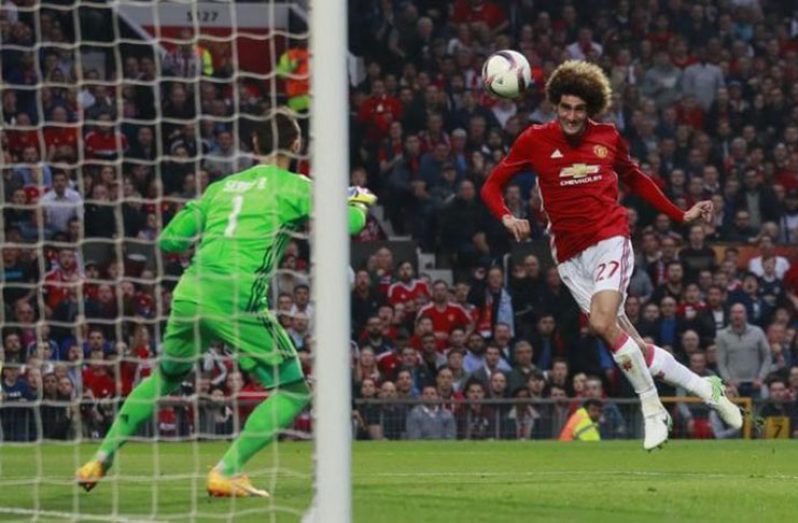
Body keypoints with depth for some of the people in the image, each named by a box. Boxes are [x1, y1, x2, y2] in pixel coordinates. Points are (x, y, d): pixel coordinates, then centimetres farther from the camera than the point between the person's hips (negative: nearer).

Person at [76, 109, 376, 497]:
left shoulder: (222, 186, 20)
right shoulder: (294, 187, 5)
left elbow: (169, 239, 21)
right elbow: (349, 221, -1)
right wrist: (359, 203, 22)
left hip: (189, 294, 6)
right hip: (237, 301, -6)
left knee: (165, 377, 29)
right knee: (293, 392, 4)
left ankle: (103, 458, 25)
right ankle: (226, 473, -7)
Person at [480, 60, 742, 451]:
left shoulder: (608, 137, 4)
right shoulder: (535, 140, 0)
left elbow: (635, 179, 21)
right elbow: (492, 186, 2)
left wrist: (680, 215, 20)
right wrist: (507, 218, -18)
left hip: (609, 240, -2)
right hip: (570, 255, 2)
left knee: (604, 323, -26)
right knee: (631, 345, 0)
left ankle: (652, 409, -13)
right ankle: (703, 387, 17)